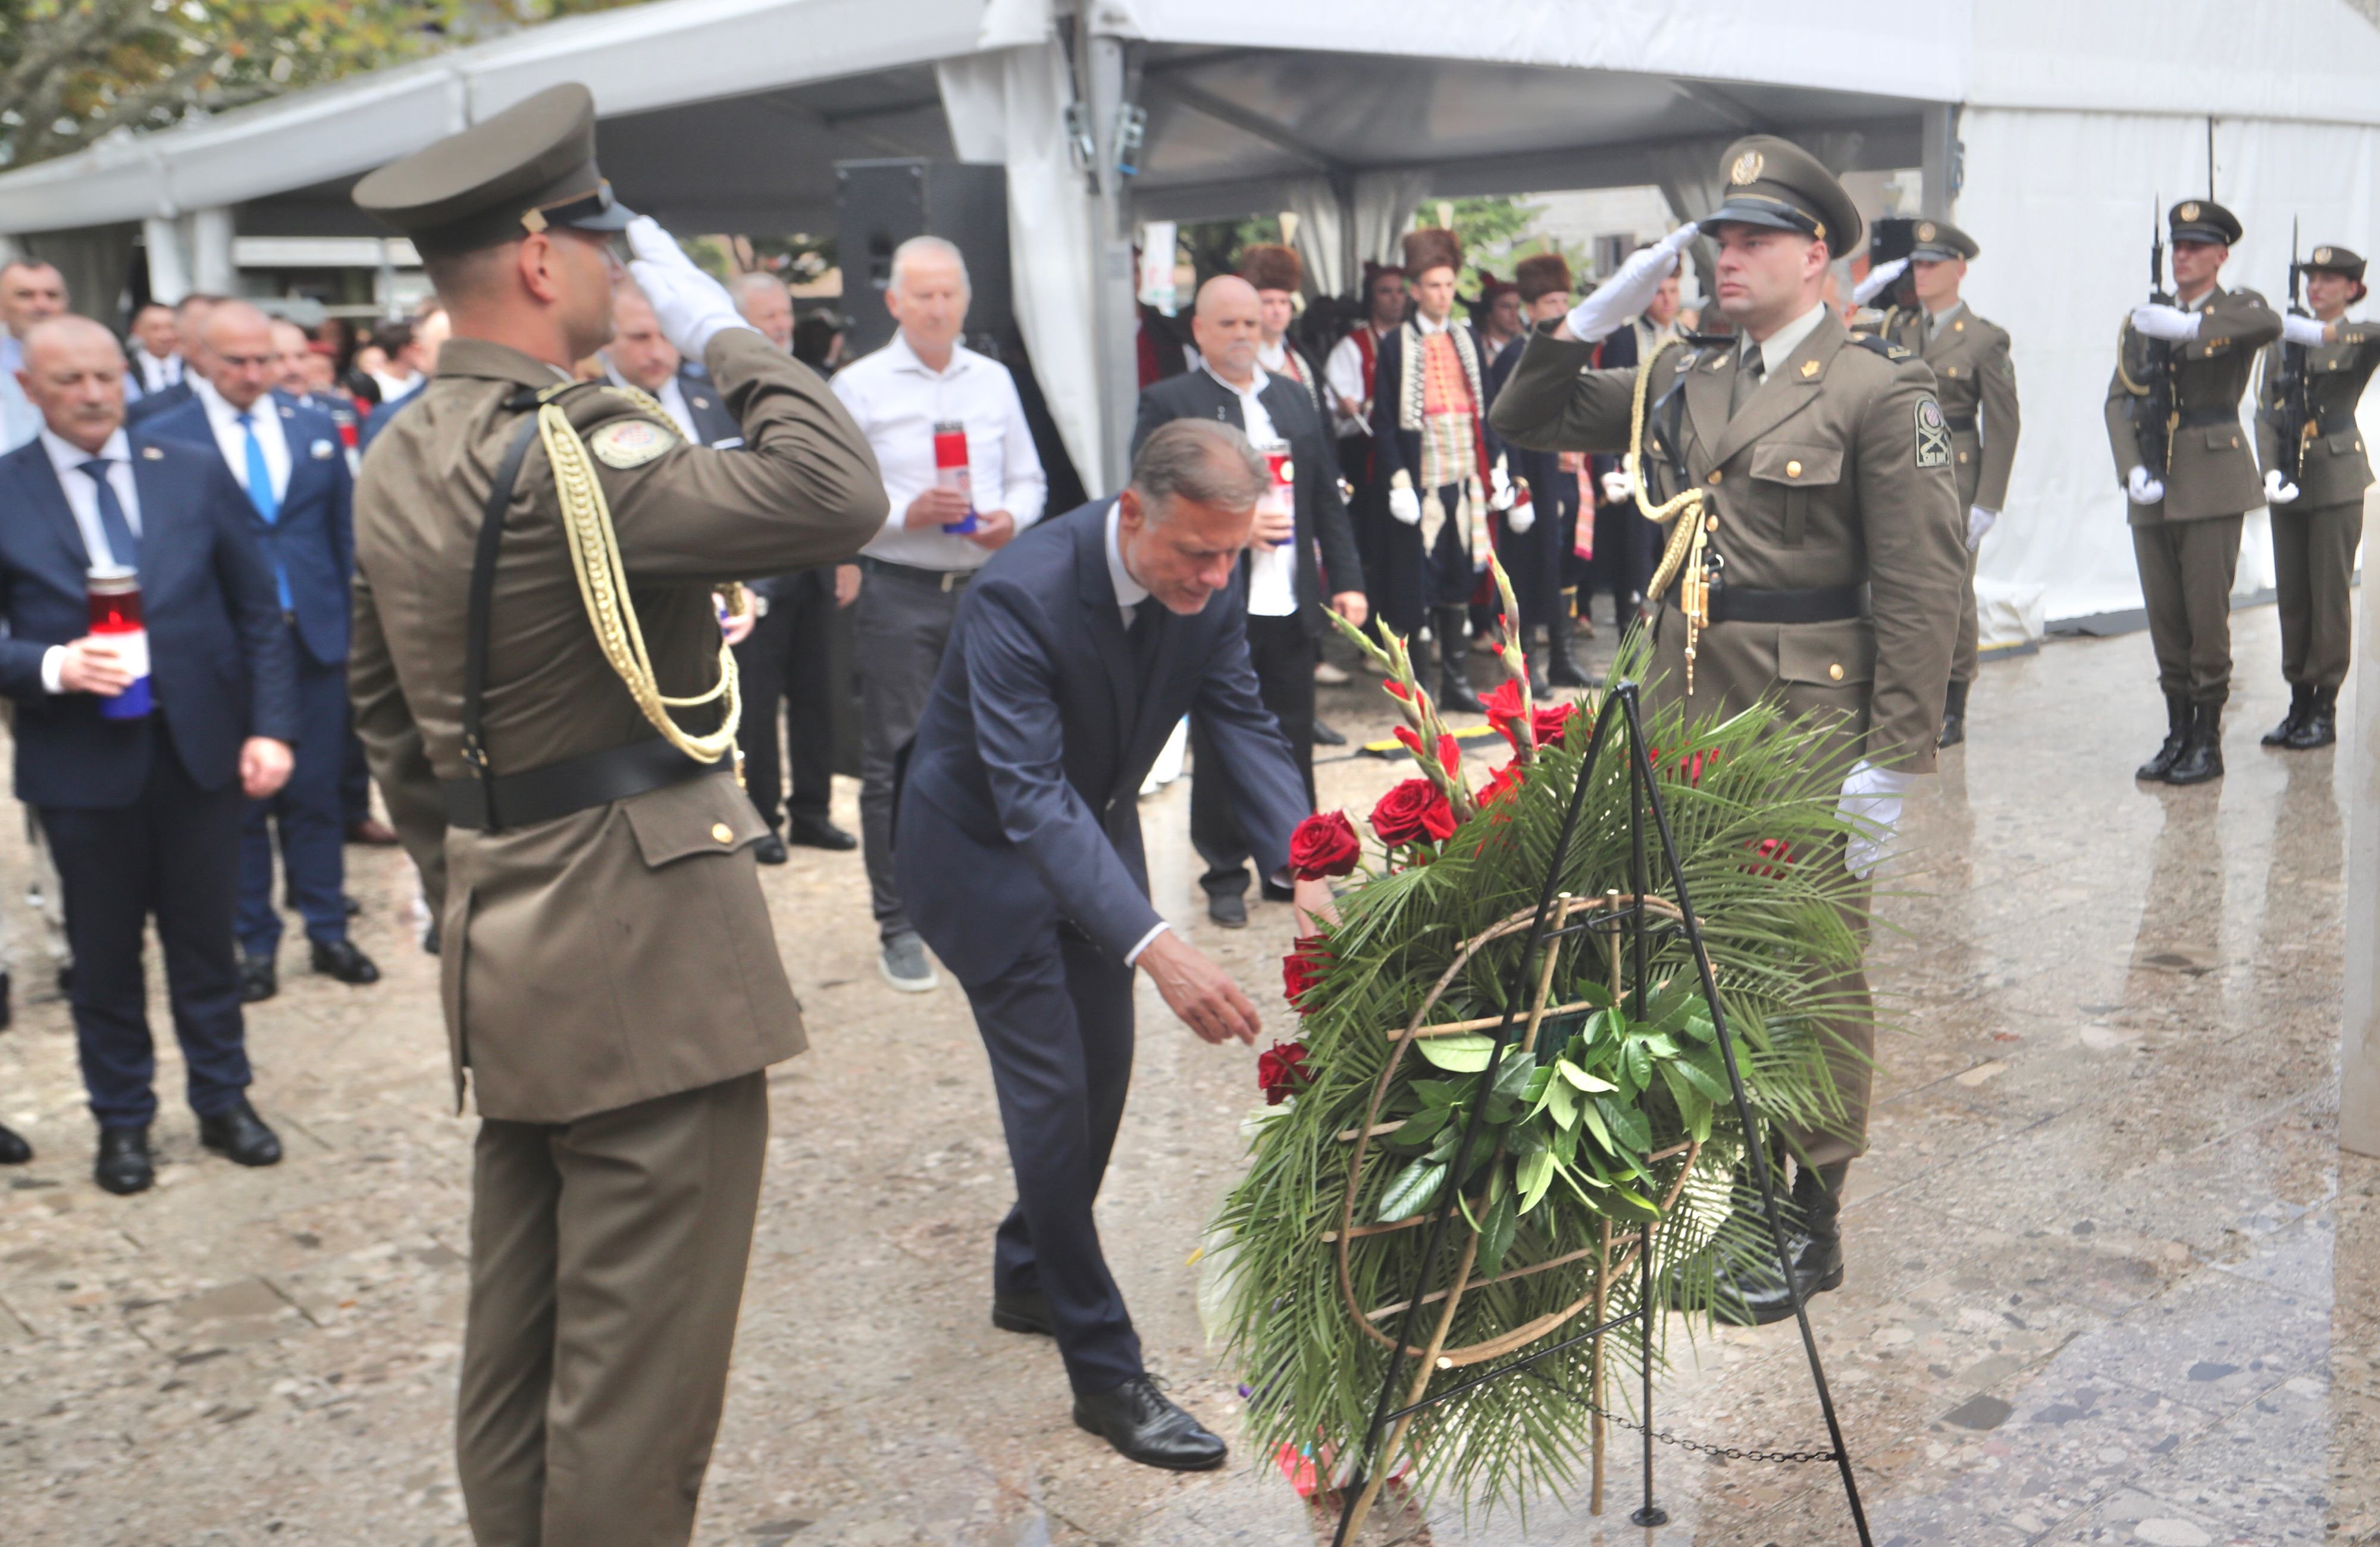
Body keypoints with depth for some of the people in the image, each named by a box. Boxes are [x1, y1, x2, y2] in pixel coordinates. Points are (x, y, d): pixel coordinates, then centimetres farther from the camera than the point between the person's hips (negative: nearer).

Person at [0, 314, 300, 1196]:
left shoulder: (196, 475, 3)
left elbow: (258, 614, 4)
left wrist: (271, 726, -4)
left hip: (200, 747, 1)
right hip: (81, 758, -1)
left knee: (205, 939, 12)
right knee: (104, 950, 11)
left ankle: (223, 1102, 28)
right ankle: (122, 1122, 26)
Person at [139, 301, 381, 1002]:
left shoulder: (316, 430, 9)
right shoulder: (163, 439, -1)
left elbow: (346, 535, 11)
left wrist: (355, 628, 5)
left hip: (315, 639, 2)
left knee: (316, 795, 8)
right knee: (238, 800, 7)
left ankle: (328, 931, 19)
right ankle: (255, 943, 17)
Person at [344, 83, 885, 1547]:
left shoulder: (400, 462, 11)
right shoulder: (567, 451, -20)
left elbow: (387, 710, 18)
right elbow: (839, 492, -26)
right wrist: (725, 332, -13)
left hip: (505, 950, 10)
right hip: (646, 947, -10)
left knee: (521, 1347, 19)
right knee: (636, 1375, 1)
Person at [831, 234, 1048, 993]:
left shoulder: (994, 380, 12)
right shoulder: (858, 386, -1)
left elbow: (1029, 481, 15)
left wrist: (1009, 517, -6)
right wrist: (907, 514, -19)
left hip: (986, 586, 4)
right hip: (899, 593, -3)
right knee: (894, 761, 1)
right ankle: (898, 925, 10)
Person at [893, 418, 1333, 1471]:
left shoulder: (1208, 585, -15)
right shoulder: (1020, 597, -36)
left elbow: (1245, 727, -13)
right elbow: (1031, 797, -41)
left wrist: (1304, 872, -30)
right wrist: (1157, 949, -51)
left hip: (1094, 826, 7)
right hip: (984, 847, -7)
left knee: (1103, 1070, 14)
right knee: (1052, 1090, -8)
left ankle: (1028, 1275, 37)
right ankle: (1105, 1373, 2)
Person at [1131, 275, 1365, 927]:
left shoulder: (1294, 400, 16)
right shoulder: (1168, 403, -1)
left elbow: (1328, 499, 16)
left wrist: (1347, 579, 9)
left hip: (1291, 608, 4)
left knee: (1294, 743, 9)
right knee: (1219, 748, 3)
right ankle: (1225, 877, 16)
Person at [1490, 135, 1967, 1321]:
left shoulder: (1878, 389, -7)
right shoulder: (1681, 382, 11)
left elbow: (1923, 588, -11)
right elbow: (1524, 421, 17)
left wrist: (1890, 763, -16)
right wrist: (1595, 315, 3)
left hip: (1806, 719, -6)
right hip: (1681, 707, 6)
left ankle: (1808, 1220, 18)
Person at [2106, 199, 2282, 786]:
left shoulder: (2236, 308, 2)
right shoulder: (2145, 320, 14)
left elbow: (2269, 325, -23)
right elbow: (2119, 399, 5)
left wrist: (2188, 326, -31)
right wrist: (2132, 469, -9)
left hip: (2213, 481, -4)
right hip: (2154, 488, 4)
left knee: (2207, 615, -5)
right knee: (2164, 617, 7)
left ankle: (2208, 742, 3)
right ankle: (2177, 735, 16)